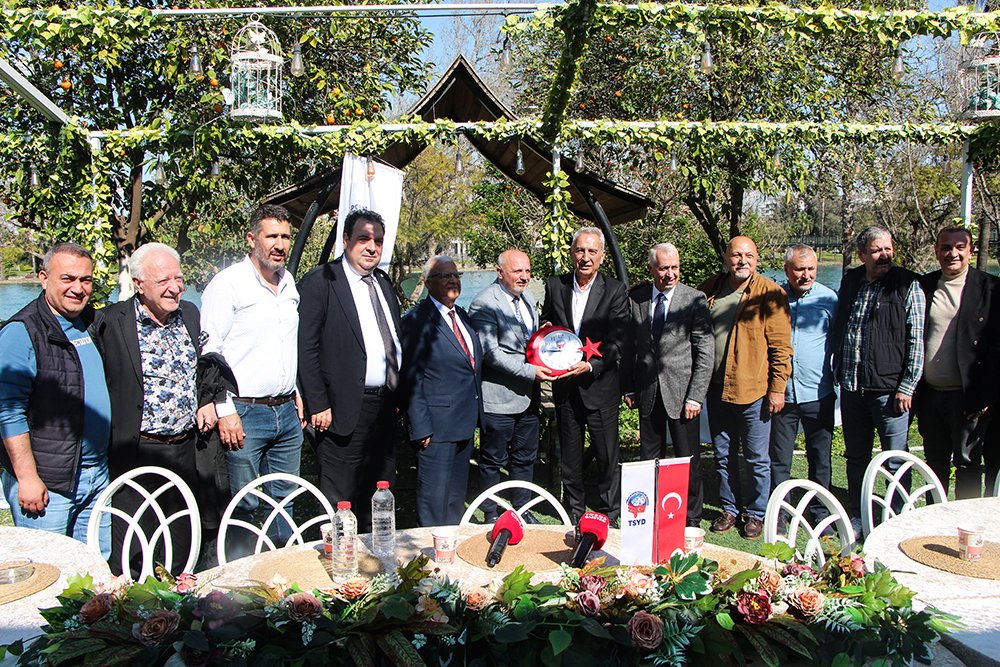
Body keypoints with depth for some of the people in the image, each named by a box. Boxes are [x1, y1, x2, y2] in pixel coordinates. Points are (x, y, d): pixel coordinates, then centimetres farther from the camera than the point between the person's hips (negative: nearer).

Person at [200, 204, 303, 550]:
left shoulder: (289, 283, 13)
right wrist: (225, 411, -15)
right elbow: (209, 350, -11)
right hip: (245, 412, -6)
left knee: (284, 500, 14)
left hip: (287, 411, 7)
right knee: (243, 506, -1)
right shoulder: (228, 283, -8)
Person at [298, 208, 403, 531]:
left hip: (385, 406, 7)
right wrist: (318, 404, -16)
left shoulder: (383, 282, 14)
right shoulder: (321, 281, -8)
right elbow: (306, 348, -13)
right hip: (345, 408, -7)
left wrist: (397, 396, 12)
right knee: (340, 501, 1)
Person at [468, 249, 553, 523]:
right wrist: (530, 371, -23)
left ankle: (522, 509, 33)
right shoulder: (484, 303, -15)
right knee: (493, 459, 6)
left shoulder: (526, 298, 12)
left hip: (527, 396, 8)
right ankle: (490, 515, 20)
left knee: (525, 457, 18)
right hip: (498, 397, -8)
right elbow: (490, 352, -20)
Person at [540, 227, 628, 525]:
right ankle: (574, 514, 29)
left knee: (608, 457, 7)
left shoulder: (615, 290, -6)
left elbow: (616, 342, -11)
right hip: (565, 388, 3)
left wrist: (590, 365, -25)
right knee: (569, 456, 14)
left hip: (600, 386, -3)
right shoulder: (555, 285, 3)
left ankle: (609, 515, 23)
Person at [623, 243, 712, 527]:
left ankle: (691, 518, 20)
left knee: (688, 460, 5)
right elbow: (629, 345, 9)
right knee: (649, 458, 13)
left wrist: (695, 397, -12)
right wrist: (628, 387, 6)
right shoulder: (635, 298, 2)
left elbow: (704, 353, -7)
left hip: (681, 392, -3)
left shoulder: (695, 299, -7)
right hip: (647, 392, 3)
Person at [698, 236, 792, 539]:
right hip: (717, 389, 5)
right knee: (723, 456, 15)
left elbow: (781, 345, -8)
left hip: (753, 390, -4)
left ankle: (756, 513, 22)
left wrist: (777, 388, -11)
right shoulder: (709, 289, 6)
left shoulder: (770, 294, -8)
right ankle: (731, 508, 30)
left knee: (757, 459, 7)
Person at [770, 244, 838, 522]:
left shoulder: (828, 298, 0)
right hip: (782, 392, 1)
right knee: (779, 459, 7)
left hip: (818, 393, 0)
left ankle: (820, 513, 25)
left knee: (820, 458, 10)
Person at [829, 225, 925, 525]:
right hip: (851, 386, 5)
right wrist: (838, 372, 14)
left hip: (889, 388, -4)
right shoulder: (850, 281, 9)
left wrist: (907, 386, -11)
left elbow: (917, 339, -7)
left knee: (896, 461, 3)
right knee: (856, 456, 14)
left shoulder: (907, 285, -5)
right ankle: (856, 516, 26)